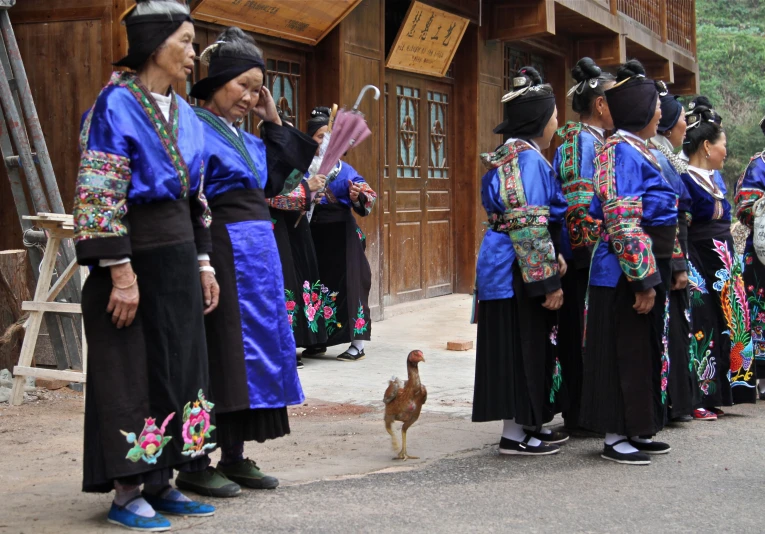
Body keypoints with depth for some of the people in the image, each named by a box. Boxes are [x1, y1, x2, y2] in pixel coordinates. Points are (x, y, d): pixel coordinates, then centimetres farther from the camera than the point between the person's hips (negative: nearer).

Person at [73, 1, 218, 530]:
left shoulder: (183, 113, 13)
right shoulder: (116, 104, -11)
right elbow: (99, 197, -16)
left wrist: (203, 262, 15)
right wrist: (121, 271, -20)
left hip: (178, 256, 8)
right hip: (135, 253, -8)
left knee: (178, 366, 9)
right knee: (132, 372, -1)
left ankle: (160, 482, 19)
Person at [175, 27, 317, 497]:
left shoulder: (242, 136, 15)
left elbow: (274, 180, 23)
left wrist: (274, 121, 16)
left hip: (258, 254, 9)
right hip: (222, 254, -9)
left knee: (250, 351, 11)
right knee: (219, 352, -6)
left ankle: (235, 457, 20)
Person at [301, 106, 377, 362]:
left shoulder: (343, 169, -2)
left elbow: (367, 199, -6)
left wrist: (356, 198, -27)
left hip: (340, 235, -3)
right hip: (313, 235, 3)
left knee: (346, 283, -4)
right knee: (315, 284, 9)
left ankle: (357, 344, 0)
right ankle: (318, 340, 22)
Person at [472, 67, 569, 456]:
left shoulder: (516, 155, 15)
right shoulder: (526, 158, -16)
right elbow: (528, 224, -22)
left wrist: (554, 261, 17)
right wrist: (549, 281, -21)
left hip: (510, 270, 10)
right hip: (519, 272, -10)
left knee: (529, 347, 14)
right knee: (521, 347, -3)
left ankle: (528, 423, 22)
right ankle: (514, 433, 3)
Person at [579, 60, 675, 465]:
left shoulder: (636, 151, 15)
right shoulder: (621, 152, -15)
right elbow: (622, 222, -22)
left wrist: (658, 274, 20)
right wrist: (643, 279, -23)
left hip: (646, 268, 10)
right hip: (626, 273, -10)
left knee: (642, 350, 14)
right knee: (624, 352, -3)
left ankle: (635, 431, 23)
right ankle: (615, 437, 5)